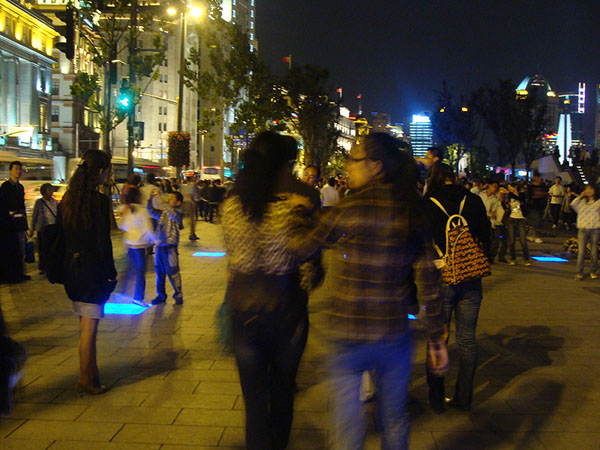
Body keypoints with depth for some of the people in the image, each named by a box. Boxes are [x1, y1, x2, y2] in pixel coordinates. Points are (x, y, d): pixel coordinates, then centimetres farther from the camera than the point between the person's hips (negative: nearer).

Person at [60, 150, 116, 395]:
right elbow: (103, 241, -16)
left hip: (72, 268, 8)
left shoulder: (68, 199, 7)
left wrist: (66, 269, 15)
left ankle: (89, 376, 27)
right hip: (92, 271, -8)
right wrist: (111, 272, -7)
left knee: (86, 326, 17)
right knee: (89, 327, 2)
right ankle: (86, 380, 11)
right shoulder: (99, 200, -16)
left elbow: (63, 235, 9)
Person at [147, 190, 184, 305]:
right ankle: (161, 295, 23)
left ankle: (178, 295, 10)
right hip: (159, 246, 7)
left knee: (172, 272, -2)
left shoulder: (178, 213, -8)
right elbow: (152, 212, 10)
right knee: (159, 271, 12)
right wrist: (150, 200, -6)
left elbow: (170, 212, -28)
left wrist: (159, 198, -30)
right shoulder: (163, 213, 13)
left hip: (170, 247, -7)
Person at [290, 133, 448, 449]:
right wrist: (436, 339, 6)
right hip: (395, 336, 4)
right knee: (394, 422, 22)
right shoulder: (413, 214, -1)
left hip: (349, 337, -4)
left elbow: (303, 248, -1)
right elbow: (428, 282, -1)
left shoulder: (349, 209, -14)